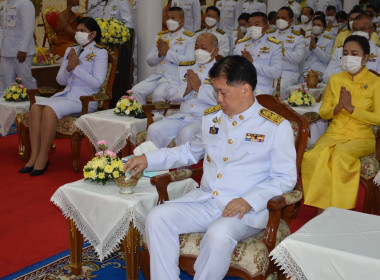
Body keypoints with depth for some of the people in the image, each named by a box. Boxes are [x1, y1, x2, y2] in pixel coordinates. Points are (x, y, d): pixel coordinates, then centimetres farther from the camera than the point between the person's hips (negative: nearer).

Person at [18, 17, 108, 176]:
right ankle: (34, 156, -20)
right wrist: (68, 67, -2)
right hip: (65, 95, 7)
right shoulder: (70, 50, 20)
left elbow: (97, 82, -12)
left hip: (85, 100, -7)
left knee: (49, 110, -30)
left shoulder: (100, 53, 0)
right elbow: (60, 80, 18)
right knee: (36, 107, -20)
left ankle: (43, 158, -22)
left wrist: (76, 67, -12)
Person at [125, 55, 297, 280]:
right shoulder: (211, 117, 15)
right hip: (204, 200, 5)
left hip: (247, 210, -5)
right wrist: (148, 160, 20)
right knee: (157, 217, -18)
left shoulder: (277, 127, -2)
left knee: (219, 234, -36)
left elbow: (286, 177, -4)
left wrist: (249, 200, -19)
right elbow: (190, 152, 29)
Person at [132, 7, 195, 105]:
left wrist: (167, 52, -11)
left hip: (175, 77, -6)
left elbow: (189, 61, -13)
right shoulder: (161, 36, 20)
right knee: (136, 90, -15)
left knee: (158, 94, -31)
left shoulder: (189, 38, 3)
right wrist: (159, 53, -5)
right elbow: (149, 61, 17)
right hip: (157, 75, 6)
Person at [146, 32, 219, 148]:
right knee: (154, 129, -16)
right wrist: (186, 89, -4)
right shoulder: (185, 67, 20)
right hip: (182, 116, 5)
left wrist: (199, 88, -10)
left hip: (206, 118, -5)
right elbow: (169, 93, 15)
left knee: (186, 133, -34)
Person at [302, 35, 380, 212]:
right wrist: (337, 108, -6)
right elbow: (323, 113, 15)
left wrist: (351, 108, -15)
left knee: (341, 153, -36)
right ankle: (321, 208, -24)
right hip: (334, 134, 3)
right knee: (316, 155, -31)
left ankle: (340, 209, -25)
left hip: (362, 138, -3)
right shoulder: (335, 79, 12)